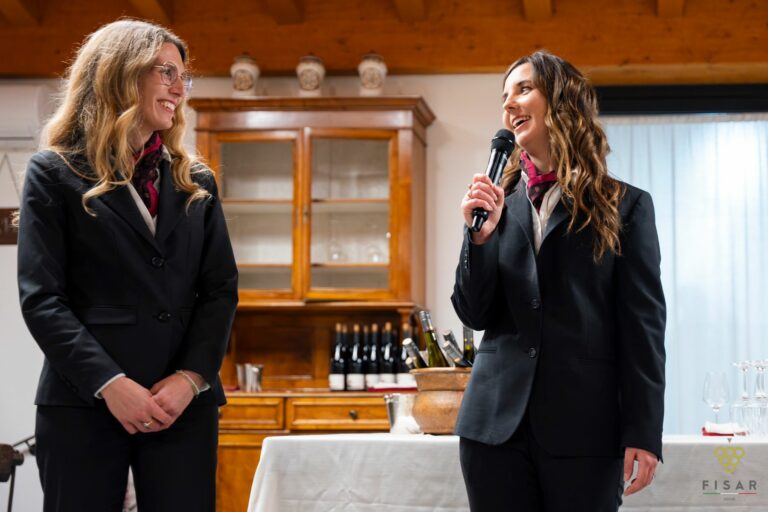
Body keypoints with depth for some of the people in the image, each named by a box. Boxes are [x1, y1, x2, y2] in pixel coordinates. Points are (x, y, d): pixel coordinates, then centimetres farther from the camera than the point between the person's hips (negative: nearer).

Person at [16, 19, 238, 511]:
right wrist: (110, 384, -15)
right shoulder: (55, 174, 5)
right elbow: (40, 297, -4)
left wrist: (192, 377, -8)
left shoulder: (197, 182, 16)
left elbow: (221, 288, 9)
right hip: (83, 403, -3)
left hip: (184, 403, 3)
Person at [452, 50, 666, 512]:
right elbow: (474, 315, 8)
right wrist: (480, 236, -7)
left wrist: (644, 431, -6)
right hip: (498, 422, 3)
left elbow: (643, 323, -1)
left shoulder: (625, 206, 3)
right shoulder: (500, 203, 11)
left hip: (584, 426, -3)